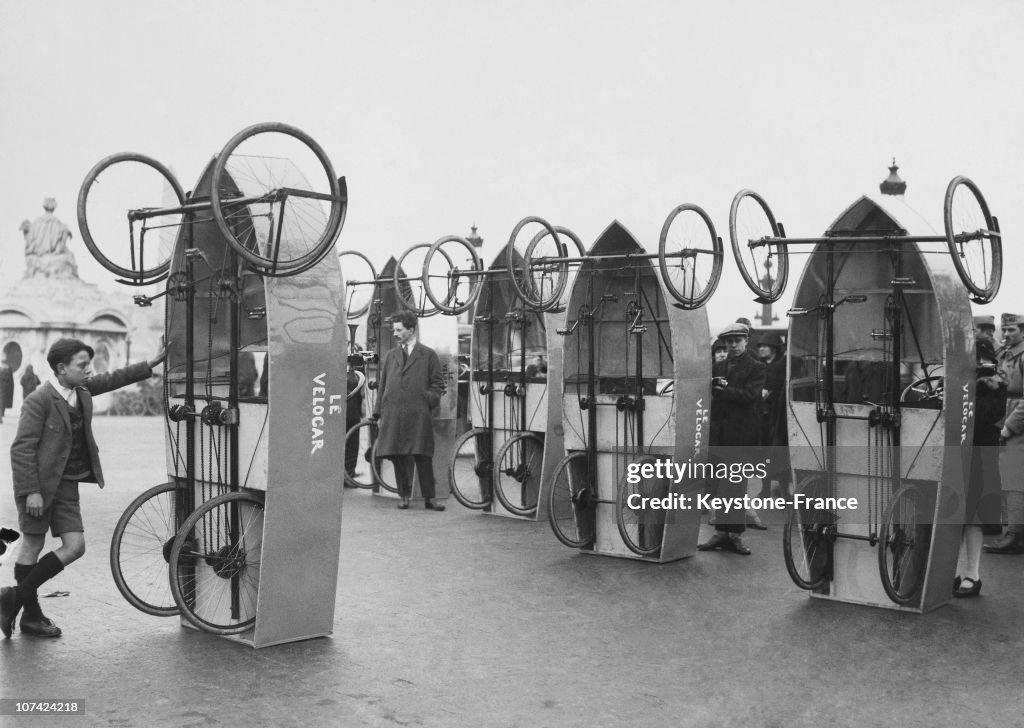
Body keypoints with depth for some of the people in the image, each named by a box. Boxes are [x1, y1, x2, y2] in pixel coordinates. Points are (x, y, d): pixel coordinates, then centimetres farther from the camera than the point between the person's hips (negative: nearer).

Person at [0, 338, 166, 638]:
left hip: (66, 484, 7)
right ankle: (31, 614, 16)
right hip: (39, 482, -7)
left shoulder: (81, 391, 5)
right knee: (33, 546, 3)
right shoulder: (39, 400, -15)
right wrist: (32, 492, -18)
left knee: (74, 547, 2)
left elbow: (112, 379, 20)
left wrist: (153, 363, 14)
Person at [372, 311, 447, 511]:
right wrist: (380, 410, 9)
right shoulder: (390, 356, 18)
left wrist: (427, 401, -6)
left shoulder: (428, 355, 8)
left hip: (418, 415, -3)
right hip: (393, 415, 3)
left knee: (423, 457, -4)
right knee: (399, 457, 3)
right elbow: (382, 385, 18)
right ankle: (404, 496, 14)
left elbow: (438, 384, 7)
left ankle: (429, 498, 2)